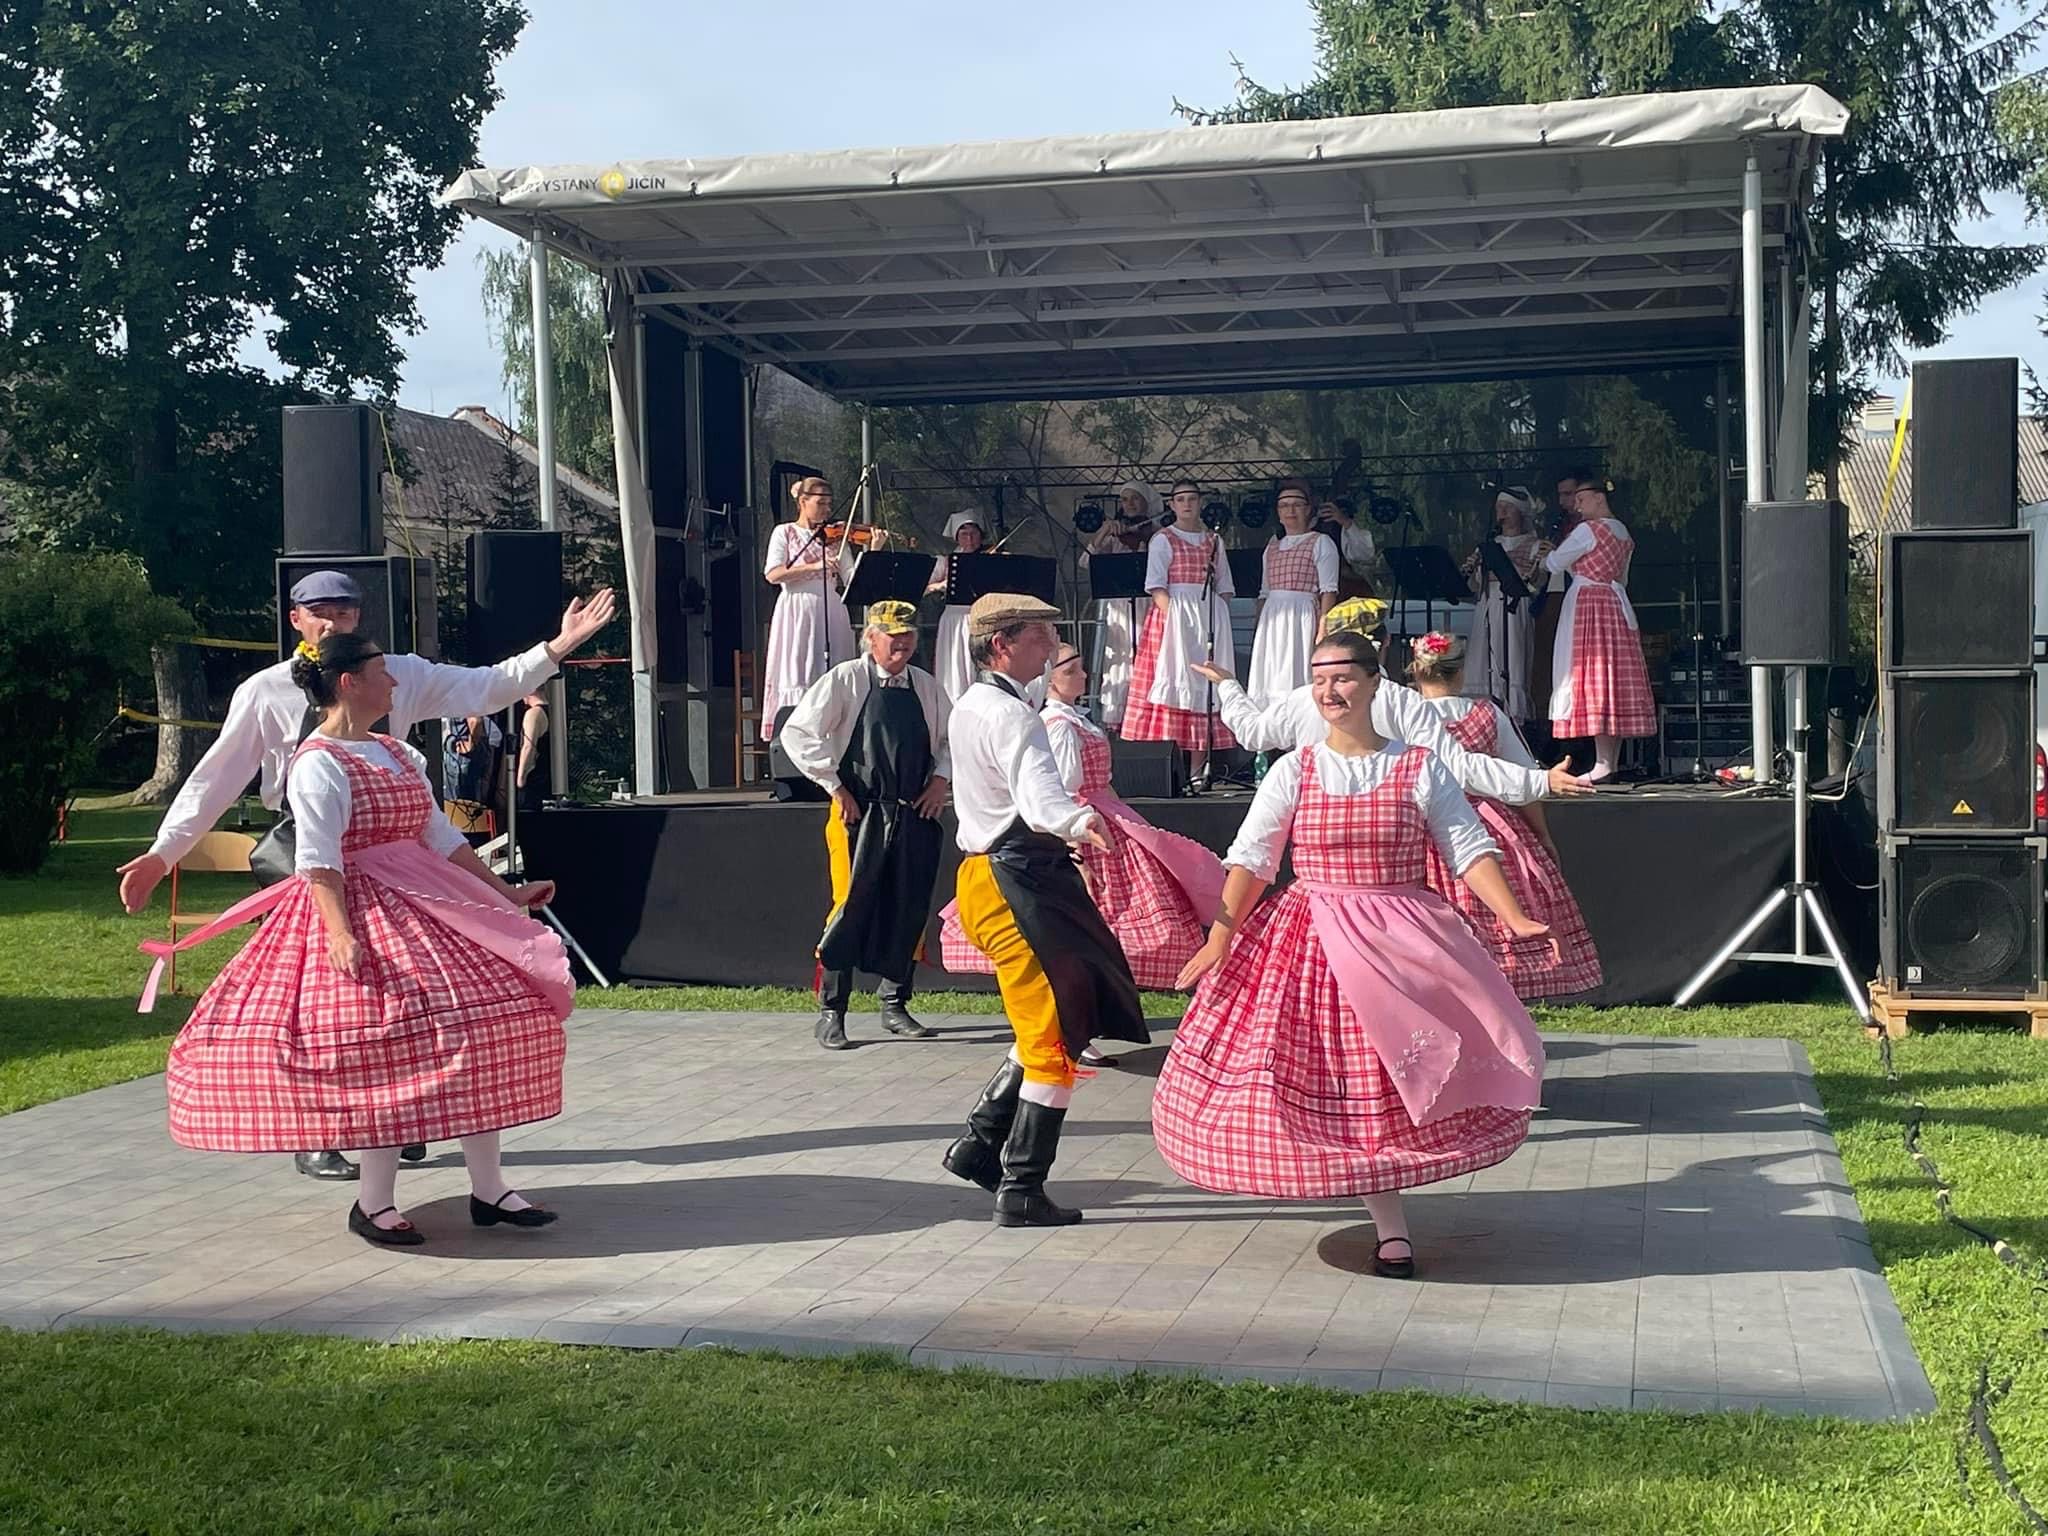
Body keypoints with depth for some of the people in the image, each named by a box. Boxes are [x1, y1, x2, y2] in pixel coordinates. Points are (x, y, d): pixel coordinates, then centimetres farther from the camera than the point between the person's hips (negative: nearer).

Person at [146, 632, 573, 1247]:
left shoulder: (399, 755, 15)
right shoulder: (318, 764, -9)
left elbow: (441, 837, 18)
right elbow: (318, 861, -16)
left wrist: (508, 893, 17)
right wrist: (340, 931, -28)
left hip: (423, 907, 8)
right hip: (360, 912, -8)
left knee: (482, 1019, 1)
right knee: (386, 1044, -12)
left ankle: (488, 1188, 8)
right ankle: (374, 1204, 2)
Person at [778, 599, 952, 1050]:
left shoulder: (926, 686, 10)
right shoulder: (844, 680, -4)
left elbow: (952, 737, 22)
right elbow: (796, 733, -8)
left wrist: (940, 778, 4)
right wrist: (835, 786, -10)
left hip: (916, 814, 5)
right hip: (860, 814, -5)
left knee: (909, 911, 8)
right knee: (851, 908, -6)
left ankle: (895, 1006, 21)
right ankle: (830, 1012, 3)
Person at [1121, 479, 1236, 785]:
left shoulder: (1213, 541, 17)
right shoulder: (1162, 540, 4)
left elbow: (1224, 586, 17)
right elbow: (1156, 586, -5)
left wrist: (1220, 618, 2)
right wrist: (1173, 616, -17)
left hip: (1210, 617, 4)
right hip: (1173, 612, -4)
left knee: (1205, 687, -1)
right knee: (1174, 683, -10)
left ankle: (1197, 768, -2)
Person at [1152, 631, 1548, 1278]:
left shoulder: (1420, 768, 1)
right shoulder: (1293, 771, 3)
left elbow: (1470, 850, -1)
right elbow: (1250, 859, 1)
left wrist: (1516, 920, -12)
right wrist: (1220, 936, -8)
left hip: (1403, 941, 0)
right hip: (1315, 944, 0)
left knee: (1403, 1072, -4)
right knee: (1346, 1080, -1)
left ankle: (1387, 1208, 19)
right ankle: (1390, 1227, 9)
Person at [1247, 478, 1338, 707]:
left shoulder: (1321, 543, 3)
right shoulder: (1272, 547, 21)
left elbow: (1328, 591, -5)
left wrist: (1323, 628, -16)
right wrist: (1258, 628, 10)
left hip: (1303, 617, -6)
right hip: (1272, 619, 6)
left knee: (1297, 678, -12)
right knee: (1268, 678, -1)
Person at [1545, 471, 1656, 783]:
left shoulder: (1588, 530, -11)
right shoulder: (1623, 532, 16)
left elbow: (1555, 564, -5)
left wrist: (1544, 556, 17)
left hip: (1588, 604, -9)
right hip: (1616, 603, 9)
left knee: (1592, 680, -10)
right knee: (1616, 679, 7)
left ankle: (1603, 763, -14)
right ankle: (1613, 762, 9)